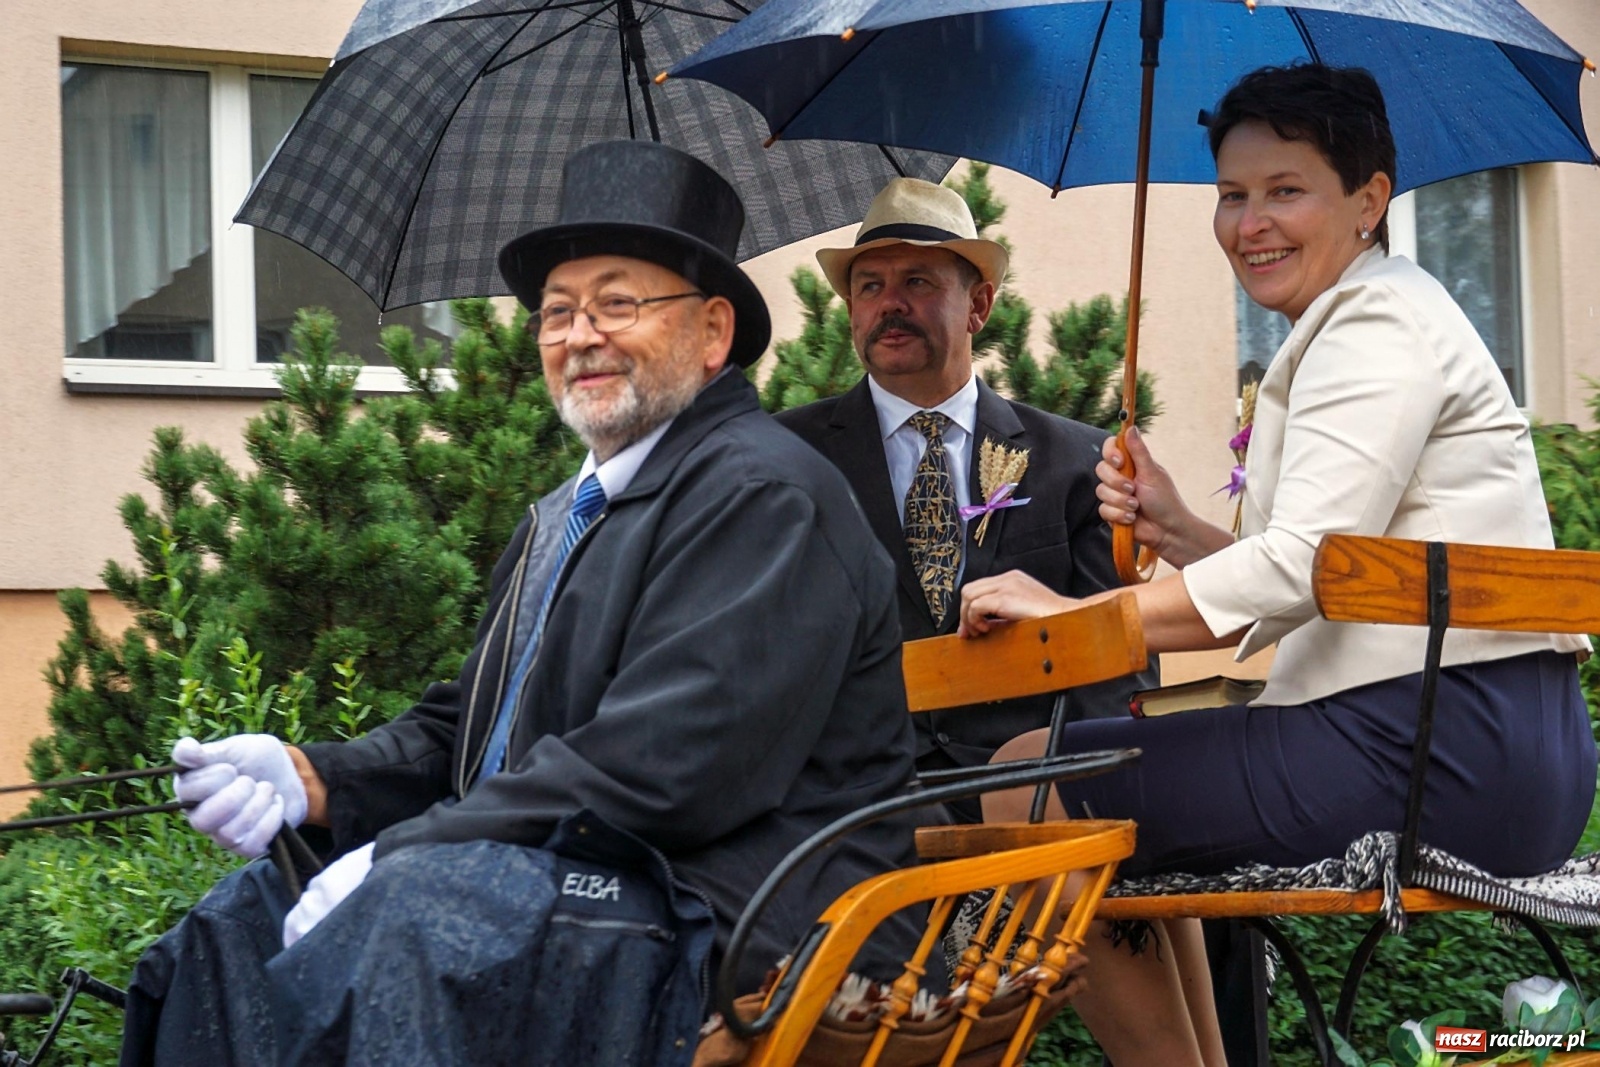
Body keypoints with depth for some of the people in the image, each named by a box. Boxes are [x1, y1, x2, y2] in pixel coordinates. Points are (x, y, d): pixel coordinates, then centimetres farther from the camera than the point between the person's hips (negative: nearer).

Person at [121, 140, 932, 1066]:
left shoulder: (763, 494, -10)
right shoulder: (560, 520, 21)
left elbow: (665, 766, -20)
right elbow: (464, 730, 20)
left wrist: (397, 854, -18)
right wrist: (310, 779, -1)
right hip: (565, 887, 9)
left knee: (420, 902, -32)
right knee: (242, 917, -8)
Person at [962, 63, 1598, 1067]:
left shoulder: (1377, 321, -9)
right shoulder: (1356, 325, 21)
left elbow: (1305, 567, -21)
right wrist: (1179, 532, 8)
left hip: (1445, 749, -11)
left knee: (1030, 779, -7)